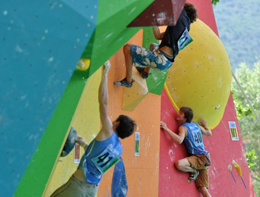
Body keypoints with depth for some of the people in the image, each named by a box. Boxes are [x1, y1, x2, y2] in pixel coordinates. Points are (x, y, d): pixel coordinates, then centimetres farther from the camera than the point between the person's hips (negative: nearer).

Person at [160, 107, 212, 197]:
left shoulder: (183, 127, -8)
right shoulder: (196, 125, 15)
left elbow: (179, 140, -28)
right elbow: (209, 133, 29)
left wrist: (166, 129, -22)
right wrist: (205, 125, 49)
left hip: (200, 158, -8)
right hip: (203, 159, 8)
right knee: (202, 189, 3)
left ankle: (194, 171, -6)